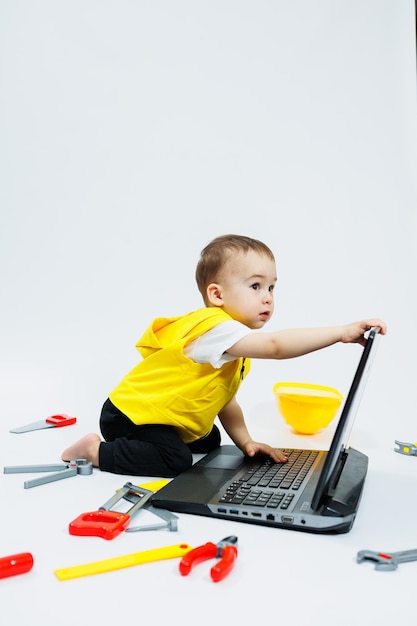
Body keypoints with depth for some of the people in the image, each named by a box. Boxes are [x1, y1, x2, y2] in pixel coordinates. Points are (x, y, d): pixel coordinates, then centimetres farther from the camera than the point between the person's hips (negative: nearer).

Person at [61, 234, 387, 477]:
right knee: (174, 459, -25)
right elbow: (276, 346, -41)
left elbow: (226, 400, 11)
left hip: (158, 414, 10)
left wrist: (245, 441, 0)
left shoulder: (233, 344, 7)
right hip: (132, 414, -10)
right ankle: (98, 450, -7)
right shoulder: (215, 327, -26)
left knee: (209, 441, 14)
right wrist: (340, 332, -40)